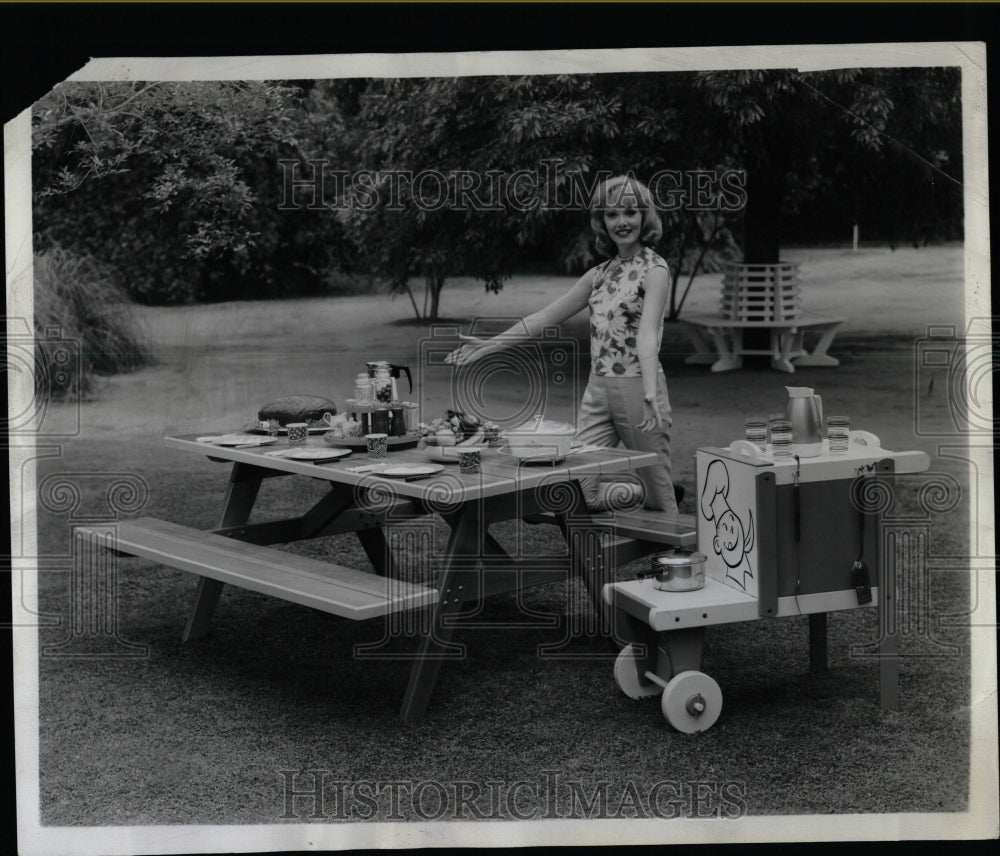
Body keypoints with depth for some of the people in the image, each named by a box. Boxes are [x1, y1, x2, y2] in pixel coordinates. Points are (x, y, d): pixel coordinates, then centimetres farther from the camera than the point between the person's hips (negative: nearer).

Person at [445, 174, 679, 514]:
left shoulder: (654, 270, -7)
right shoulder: (600, 274, 14)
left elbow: (647, 333, -23)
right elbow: (547, 316, 16)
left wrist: (650, 394, -37)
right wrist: (490, 344, 12)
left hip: (637, 387, -6)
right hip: (597, 389, 6)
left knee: (657, 494, 1)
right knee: (582, 491, -1)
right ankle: (635, 494, 22)